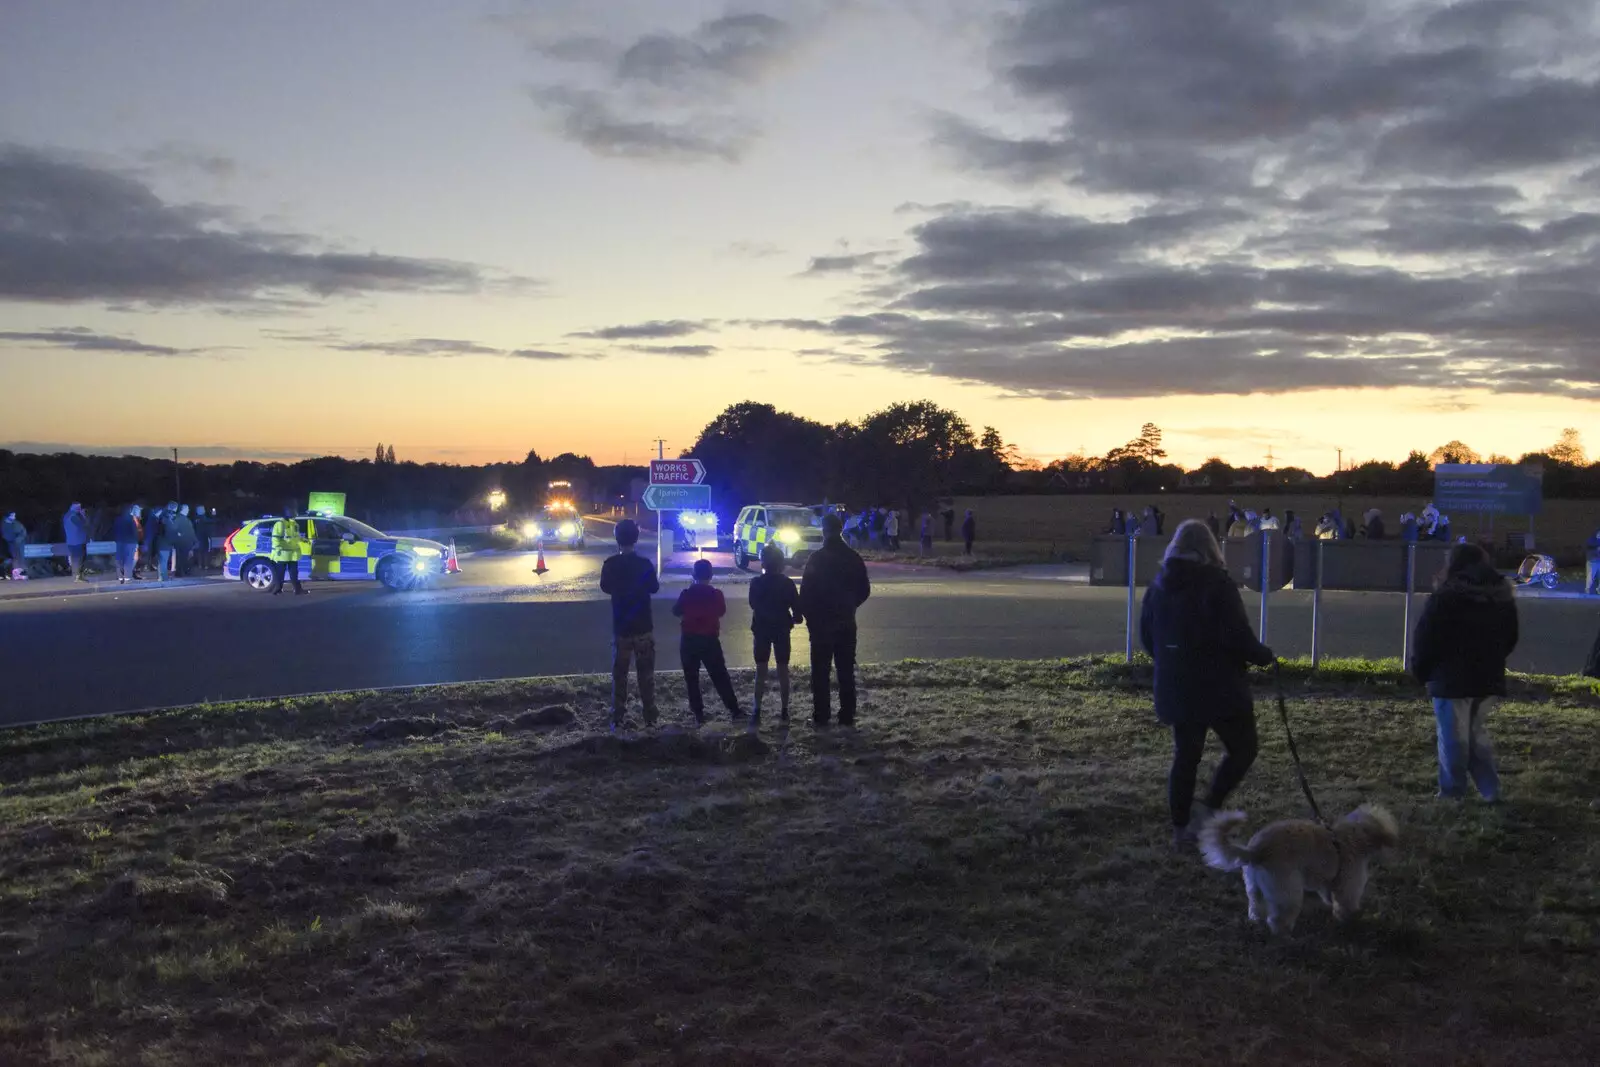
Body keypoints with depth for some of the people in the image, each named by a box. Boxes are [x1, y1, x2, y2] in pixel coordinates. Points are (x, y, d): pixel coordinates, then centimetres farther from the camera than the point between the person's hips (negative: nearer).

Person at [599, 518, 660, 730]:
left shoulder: (610, 565, -9)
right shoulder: (645, 564, -11)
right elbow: (654, 588, 5)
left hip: (621, 628, 1)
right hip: (643, 627, -1)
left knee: (619, 674, 10)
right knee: (646, 674, 8)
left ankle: (617, 720, 9)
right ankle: (650, 718, 10)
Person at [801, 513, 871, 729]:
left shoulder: (817, 558, -12)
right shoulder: (853, 557, 2)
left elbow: (806, 592, -13)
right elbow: (864, 590, 7)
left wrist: (809, 616, 1)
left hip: (821, 623, -4)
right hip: (846, 623, 4)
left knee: (821, 672, 3)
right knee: (846, 671, 10)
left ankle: (821, 717, 2)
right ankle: (847, 716, 11)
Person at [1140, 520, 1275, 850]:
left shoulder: (1159, 585, 6)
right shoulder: (1217, 583, -14)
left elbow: (1147, 636, 13)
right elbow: (1238, 637, -17)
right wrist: (1265, 656, 1)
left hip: (1175, 688, 6)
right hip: (1219, 686, -6)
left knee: (1185, 755, 13)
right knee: (1242, 748, 11)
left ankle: (1181, 828, 15)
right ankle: (1210, 810, 0)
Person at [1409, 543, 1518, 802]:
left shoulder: (1446, 596, -12)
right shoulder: (1503, 596, 8)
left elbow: (1425, 637, -11)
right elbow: (1511, 638, 17)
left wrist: (1420, 670, 1)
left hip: (1451, 678, -6)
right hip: (1489, 678, 6)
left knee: (1453, 738, 1)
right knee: (1478, 734, 16)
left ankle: (1453, 792, 5)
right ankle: (1491, 790, 12)